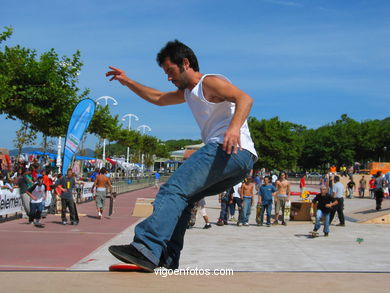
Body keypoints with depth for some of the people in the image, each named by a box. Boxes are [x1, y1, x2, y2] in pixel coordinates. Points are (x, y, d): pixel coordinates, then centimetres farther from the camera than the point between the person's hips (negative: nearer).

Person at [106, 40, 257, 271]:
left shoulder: (210, 82, 0)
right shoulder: (188, 92, 30)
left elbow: (245, 98, -17)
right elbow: (158, 98, 44)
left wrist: (234, 126, -36)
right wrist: (127, 82, 40)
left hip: (233, 150, -10)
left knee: (174, 190, -23)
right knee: (181, 197, 14)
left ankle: (146, 248, -37)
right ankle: (167, 261, 11)